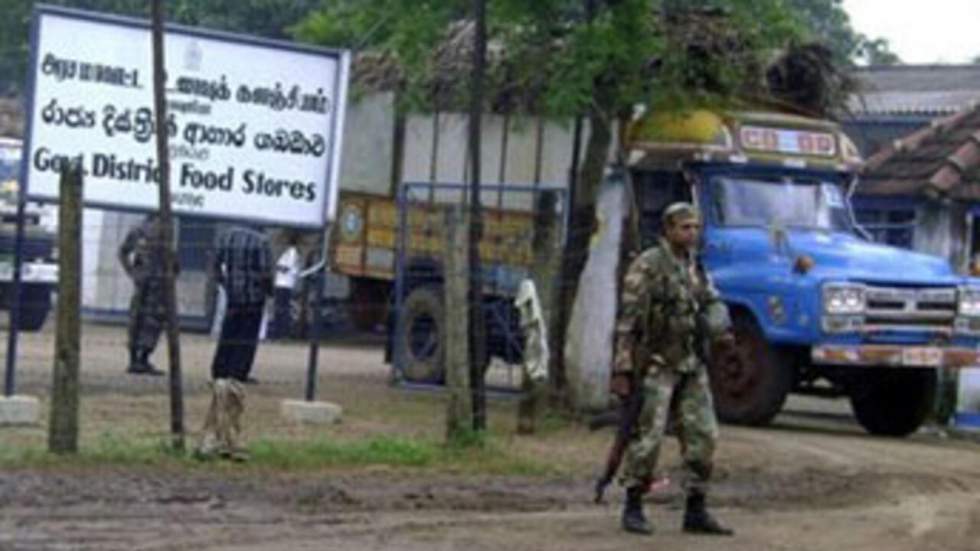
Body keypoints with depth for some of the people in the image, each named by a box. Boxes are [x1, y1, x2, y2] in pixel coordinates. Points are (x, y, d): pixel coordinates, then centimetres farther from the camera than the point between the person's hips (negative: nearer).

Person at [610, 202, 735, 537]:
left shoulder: (695, 267, 13)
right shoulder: (647, 266, -10)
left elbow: (712, 303, 13)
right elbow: (627, 321, -13)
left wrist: (721, 330, -11)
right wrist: (622, 369, -18)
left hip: (691, 366, 7)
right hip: (655, 365, -7)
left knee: (702, 435, 3)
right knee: (647, 437, -7)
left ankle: (696, 511, 10)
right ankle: (633, 509, 5)